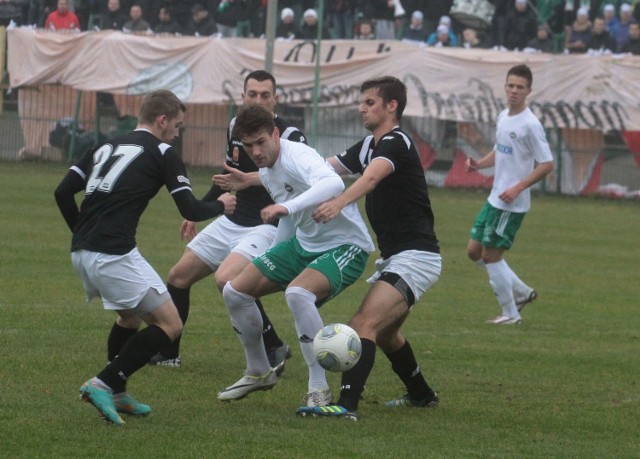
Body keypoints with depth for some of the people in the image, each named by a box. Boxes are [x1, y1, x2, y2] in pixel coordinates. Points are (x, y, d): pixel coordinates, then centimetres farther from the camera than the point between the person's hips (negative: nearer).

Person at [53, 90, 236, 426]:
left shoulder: (106, 148, 20)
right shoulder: (162, 154, 2)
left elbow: (63, 193, 14)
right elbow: (190, 210, -1)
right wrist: (221, 206, 19)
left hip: (81, 252, 8)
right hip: (114, 255, -8)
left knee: (130, 317, 29)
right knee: (169, 325, 1)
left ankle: (117, 395, 25)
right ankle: (103, 384, -7)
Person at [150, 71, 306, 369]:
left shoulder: (290, 137, -18)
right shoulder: (235, 128, 3)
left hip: (266, 227, -8)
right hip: (232, 221, 8)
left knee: (226, 278, -31)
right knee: (178, 277, 10)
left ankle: (274, 348, -16)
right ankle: (166, 353, 28)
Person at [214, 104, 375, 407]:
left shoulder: (297, 157, -25)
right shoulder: (266, 172, 4)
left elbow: (334, 183, -48)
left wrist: (287, 207, -59)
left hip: (345, 245, -9)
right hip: (303, 244, 9)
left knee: (297, 293, -37)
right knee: (235, 292, 5)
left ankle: (319, 390, -25)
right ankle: (259, 373, 27)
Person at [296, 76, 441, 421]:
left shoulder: (397, 144, -14)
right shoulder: (369, 146, 15)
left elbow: (372, 176, -34)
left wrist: (339, 202, -53)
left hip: (415, 256, -11)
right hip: (395, 256, 11)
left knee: (364, 324, -24)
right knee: (384, 333, 27)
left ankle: (347, 404, -35)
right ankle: (421, 394, 45)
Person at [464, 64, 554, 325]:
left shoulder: (530, 125, -16)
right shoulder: (503, 117, 9)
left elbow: (547, 164, -16)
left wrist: (518, 188, -24)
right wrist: (479, 164, 3)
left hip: (512, 204, -9)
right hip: (495, 198, 9)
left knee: (491, 255, -4)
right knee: (475, 251, 12)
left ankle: (510, 313, 10)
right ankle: (521, 292, 24)